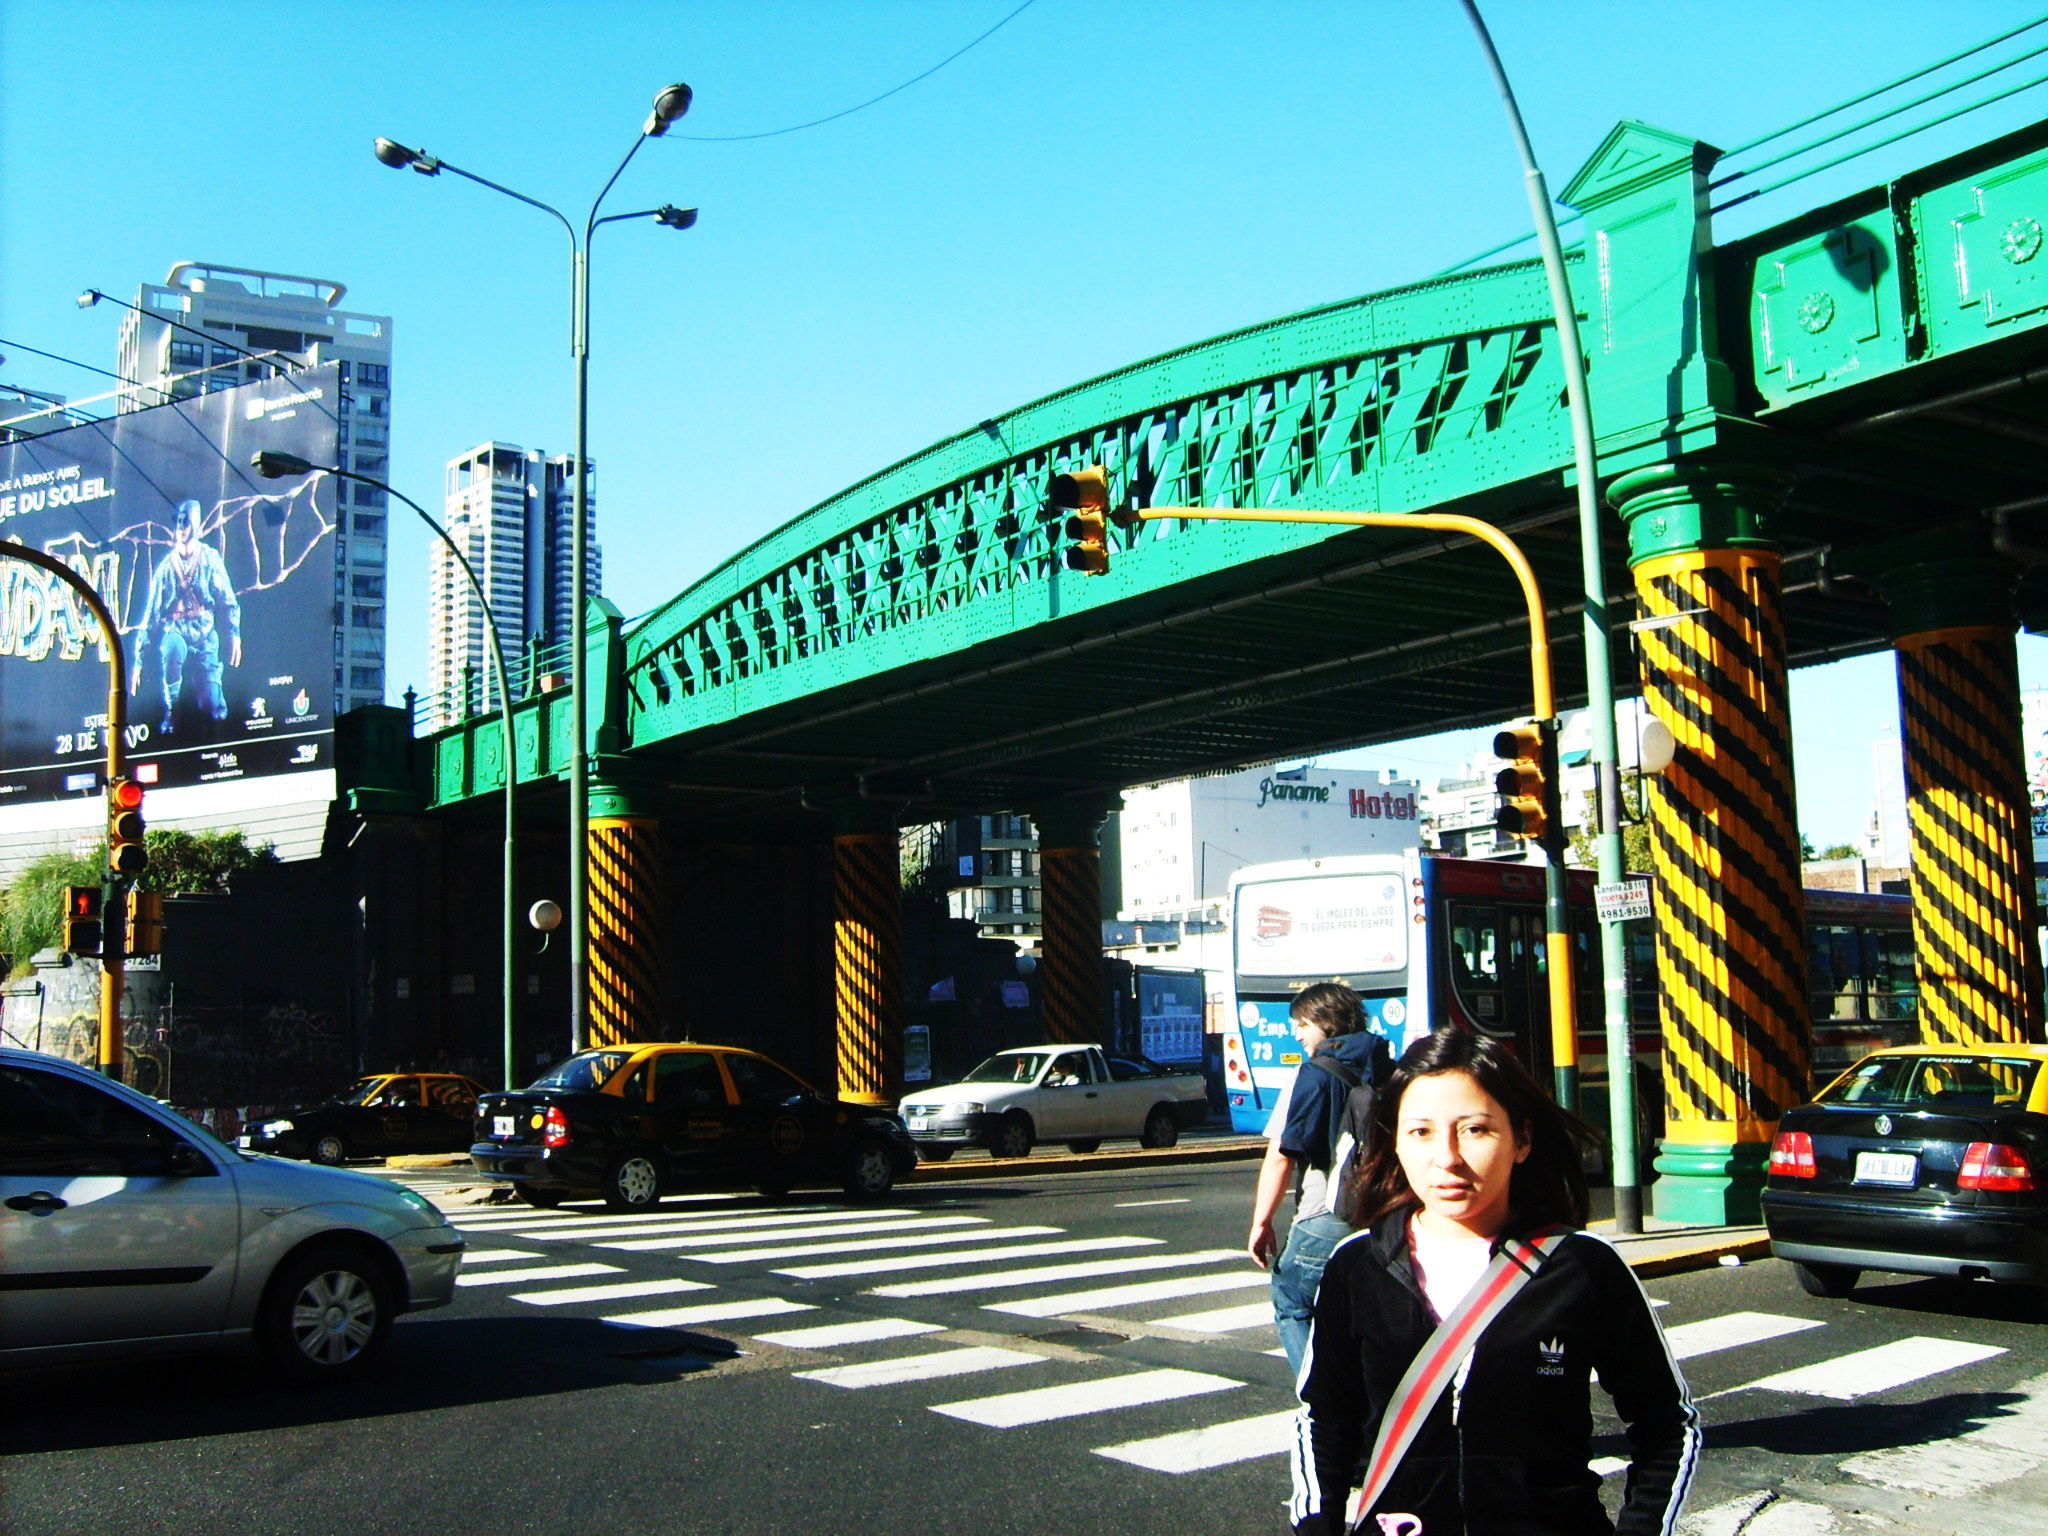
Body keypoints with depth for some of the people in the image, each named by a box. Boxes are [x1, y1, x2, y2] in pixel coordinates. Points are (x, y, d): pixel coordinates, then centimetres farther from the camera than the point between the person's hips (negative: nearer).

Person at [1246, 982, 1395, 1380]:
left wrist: (1262, 1222, -4)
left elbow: (1281, 1156, -10)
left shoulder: (1312, 1075, -7)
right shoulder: (1390, 1071, 8)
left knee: (1292, 1310, 8)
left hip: (1326, 1217, -5)